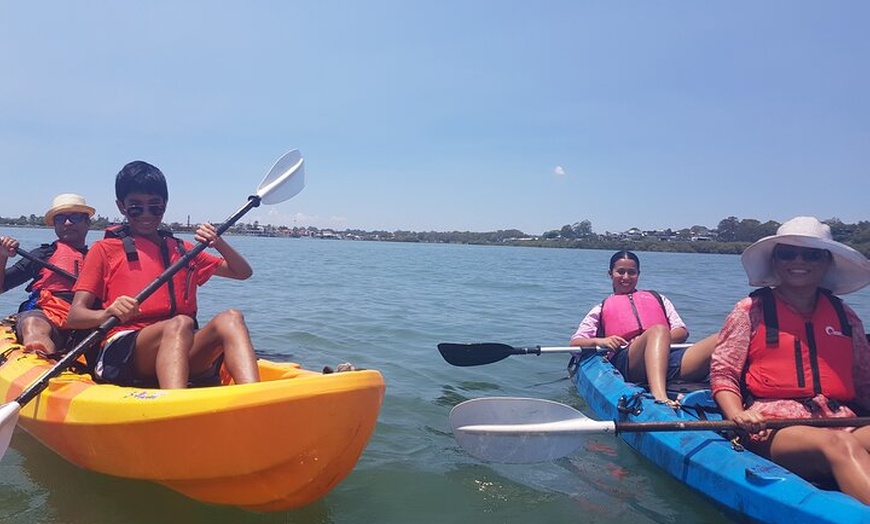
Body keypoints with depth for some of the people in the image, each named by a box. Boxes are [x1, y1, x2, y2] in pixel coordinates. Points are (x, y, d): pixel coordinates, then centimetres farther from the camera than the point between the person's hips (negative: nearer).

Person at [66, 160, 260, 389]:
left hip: (183, 356, 3)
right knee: (179, 324, -35)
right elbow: (74, 316, 4)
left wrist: (218, 243, 7)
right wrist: (108, 313, -19)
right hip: (120, 352, -3)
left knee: (230, 319, -27)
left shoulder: (181, 250, 26)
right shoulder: (105, 250, 15)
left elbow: (243, 272, 25)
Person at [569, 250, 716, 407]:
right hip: (626, 358, -3)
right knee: (658, 329, -37)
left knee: (718, 340, -26)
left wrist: (661, 340, -2)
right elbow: (575, 342, 19)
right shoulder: (601, 309, 29)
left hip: (668, 355, 3)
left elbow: (682, 332, 22)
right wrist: (598, 341, -4)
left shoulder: (657, 298, 35)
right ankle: (659, 397, -59)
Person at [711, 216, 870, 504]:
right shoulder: (752, 310, 8)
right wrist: (737, 414, -14)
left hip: (842, 423, 4)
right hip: (774, 426, -3)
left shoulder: (845, 316, 20)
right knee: (839, 446, -36)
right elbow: (722, 373, 4)